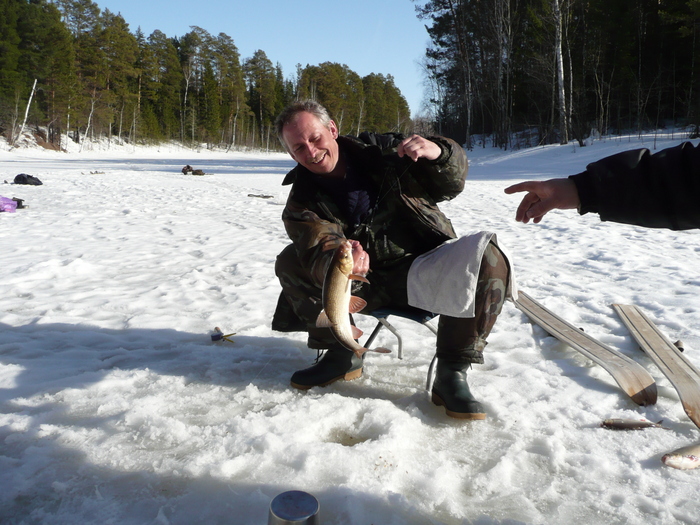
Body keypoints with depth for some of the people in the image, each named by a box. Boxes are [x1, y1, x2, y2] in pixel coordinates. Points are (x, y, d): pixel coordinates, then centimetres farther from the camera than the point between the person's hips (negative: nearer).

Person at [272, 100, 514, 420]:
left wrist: (438, 153, -26)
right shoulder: (303, 202, -1)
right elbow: (320, 247, -22)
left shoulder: (380, 150, -1)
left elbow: (450, 184, -2)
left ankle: (452, 373, -18)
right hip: (364, 286, 1)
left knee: (487, 261, -27)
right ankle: (342, 355, -2)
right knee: (290, 263, -16)